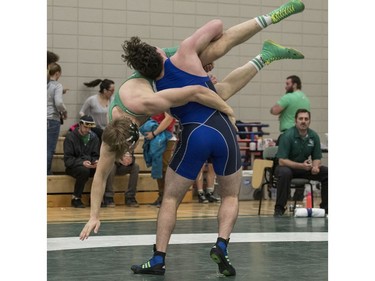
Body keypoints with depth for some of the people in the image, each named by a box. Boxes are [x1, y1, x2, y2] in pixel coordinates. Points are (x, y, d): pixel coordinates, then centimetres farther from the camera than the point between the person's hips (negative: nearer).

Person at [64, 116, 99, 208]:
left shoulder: (94, 137, 8)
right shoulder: (70, 137, -6)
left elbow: (95, 156, 11)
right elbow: (67, 159, -12)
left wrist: (95, 162, -15)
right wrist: (82, 162, -28)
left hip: (90, 166, 4)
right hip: (73, 166, -4)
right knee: (84, 170, -37)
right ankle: (76, 198, -18)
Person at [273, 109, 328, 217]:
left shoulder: (314, 136, -4)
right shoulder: (288, 135, -20)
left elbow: (316, 158, 5)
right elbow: (282, 161, -25)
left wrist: (315, 166, -20)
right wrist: (301, 165, -36)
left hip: (305, 167, 5)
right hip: (287, 166, -5)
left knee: (327, 172, -14)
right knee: (284, 173, -39)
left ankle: (325, 207, -2)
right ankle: (279, 209, -28)